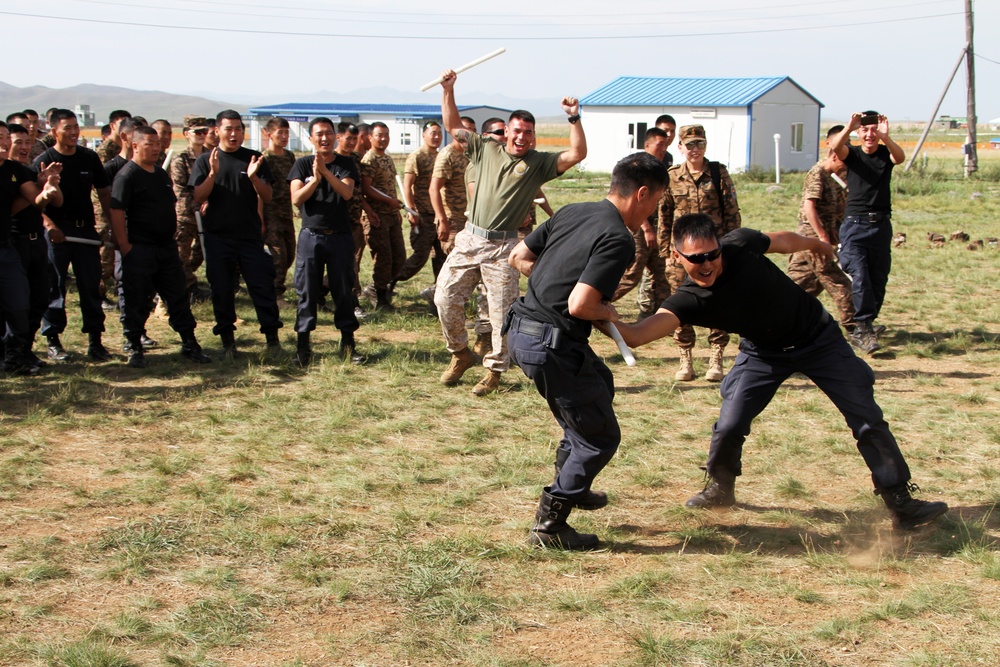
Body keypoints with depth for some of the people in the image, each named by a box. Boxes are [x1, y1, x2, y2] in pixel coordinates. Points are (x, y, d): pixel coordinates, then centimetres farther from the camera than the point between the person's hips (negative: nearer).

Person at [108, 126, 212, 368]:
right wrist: (124, 245, -20)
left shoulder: (161, 174, 14)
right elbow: (116, 212, -16)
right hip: (139, 248, -7)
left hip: (166, 247, 7)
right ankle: (134, 348, 10)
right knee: (136, 300, 0)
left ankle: (189, 344, 16)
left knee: (178, 296, 9)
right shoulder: (127, 175, -10)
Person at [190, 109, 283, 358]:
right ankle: (227, 339, 14)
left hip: (250, 235, 0)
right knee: (221, 289, 4)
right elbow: (198, 198, -5)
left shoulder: (254, 159, 6)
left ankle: (272, 337, 8)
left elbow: (267, 197, 1)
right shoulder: (205, 161, 3)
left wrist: (254, 177, -18)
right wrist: (213, 174, -20)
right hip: (218, 237, 0)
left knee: (262, 286, -1)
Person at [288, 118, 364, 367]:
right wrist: (315, 179, -21)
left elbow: (347, 193, -11)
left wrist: (325, 171, -21)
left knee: (343, 290, 3)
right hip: (311, 236, 0)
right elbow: (296, 198, -7)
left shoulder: (345, 163, 5)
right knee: (307, 291, 1)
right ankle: (303, 344, 7)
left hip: (340, 236, 0)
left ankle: (348, 343, 11)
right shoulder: (303, 164, 5)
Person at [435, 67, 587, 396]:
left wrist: (574, 118, -20)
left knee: (502, 311, -1)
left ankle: (494, 369, 13)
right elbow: (453, 126, 16)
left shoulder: (539, 163, 1)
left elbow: (577, 153, -12)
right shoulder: (486, 150, 9)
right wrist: (448, 90, 5)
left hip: (502, 248, -3)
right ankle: (460, 354, 22)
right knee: (445, 298, 2)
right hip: (469, 239, 3)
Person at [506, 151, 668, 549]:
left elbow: (519, 257, 14)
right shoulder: (618, 241, -16)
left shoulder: (572, 212, 9)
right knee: (600, 438, 5)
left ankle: (570, 482, 39)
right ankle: (549, 526, 9)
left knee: (599, 385, 31)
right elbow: (579, 305, -24)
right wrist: (607, 312, -3)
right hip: (551, 345, -9)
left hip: (521, 329, 9)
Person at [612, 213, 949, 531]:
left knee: (868, 419, -3)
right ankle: (720, 488, 21)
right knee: (729, 425, -10)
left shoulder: (740, 245, -26)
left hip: (819, 338, 0)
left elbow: (785, 240, -2)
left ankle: (900, 502, 10)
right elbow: (638, 333, -43)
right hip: (764, 354, 0)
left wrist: (820, 246, 17)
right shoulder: (687, 300, -27)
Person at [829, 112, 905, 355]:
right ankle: (865, 327, -16)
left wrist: (885, 136, -37)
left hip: (881, 225, 3)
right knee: (860, 277, -16)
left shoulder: (886, 153, 6)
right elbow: (835, 146, -19)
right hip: (855, 224, -2)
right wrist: (849, 127, -37)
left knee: (878, 280, 7)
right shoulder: (852, 153, 4)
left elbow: (900, 157, -18)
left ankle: (862, 328, 19)